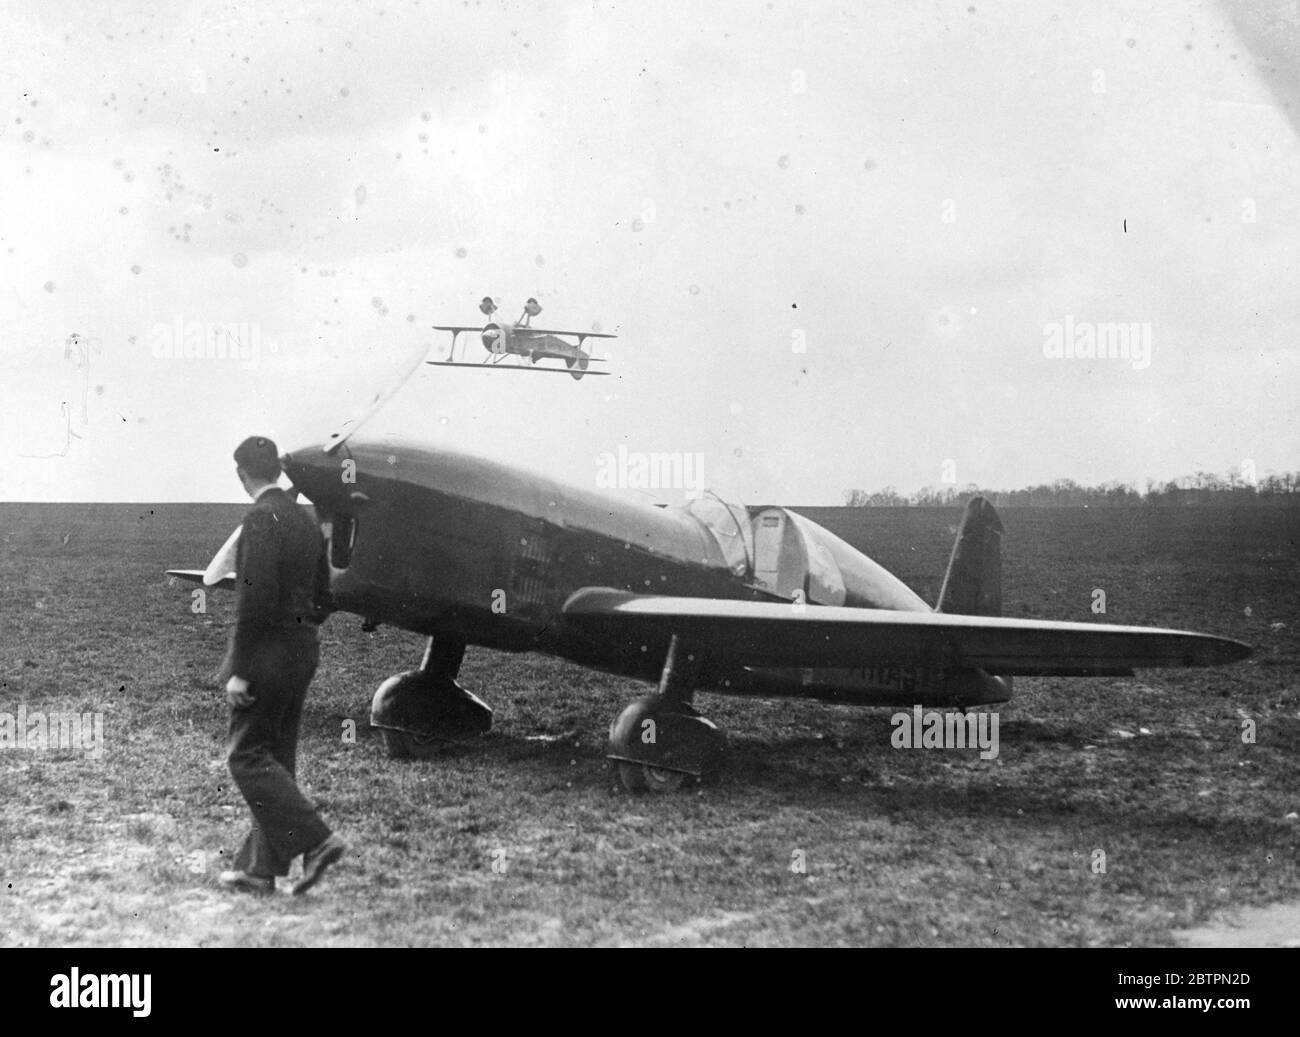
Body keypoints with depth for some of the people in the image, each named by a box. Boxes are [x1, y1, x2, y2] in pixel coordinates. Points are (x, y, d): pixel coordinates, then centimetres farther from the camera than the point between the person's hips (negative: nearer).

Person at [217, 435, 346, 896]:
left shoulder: (262, 517, -14)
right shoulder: (305, 519, 13)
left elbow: (256, 597, -20)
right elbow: (322, 599, 15)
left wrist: (240, 670, -18)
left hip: (267, 651, -9)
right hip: (303, 650, 9)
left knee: (248, 756, -3)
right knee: (276, 757, 11)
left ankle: (316, 840, -11)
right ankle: (260, 869, 15)